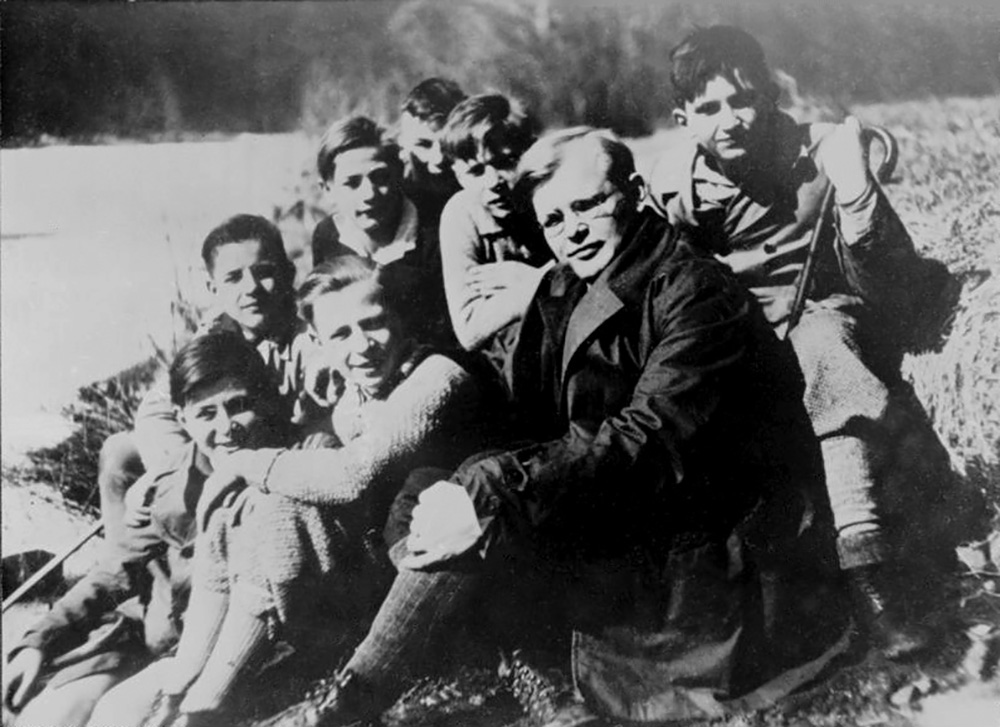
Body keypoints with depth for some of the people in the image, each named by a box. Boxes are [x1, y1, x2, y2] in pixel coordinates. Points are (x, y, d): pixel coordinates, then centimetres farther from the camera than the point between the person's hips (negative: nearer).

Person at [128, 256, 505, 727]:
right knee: (233, 513, -5)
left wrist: (251, 464, -17)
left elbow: (355, 476, -29)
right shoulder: (357, 387, 9)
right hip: (356, 541, 9)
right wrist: (244, 476, -6)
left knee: (277, 519, -24)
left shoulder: (437, 380, -20)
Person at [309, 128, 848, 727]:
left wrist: (494, 497, -35)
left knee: (499, 507, -25)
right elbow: (531, 427, 4)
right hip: (621, 522, 8)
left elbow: (654, 441, -28)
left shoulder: (699, 295, -15)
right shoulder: (564, 294, 9)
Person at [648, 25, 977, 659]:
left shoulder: (820, 153, -8)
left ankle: (867, 562, -39)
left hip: (824, 321, -1)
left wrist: (854, 190, -29)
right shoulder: (674, 186, -3)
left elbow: (885, 285, -14)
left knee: (822, 346, -33)